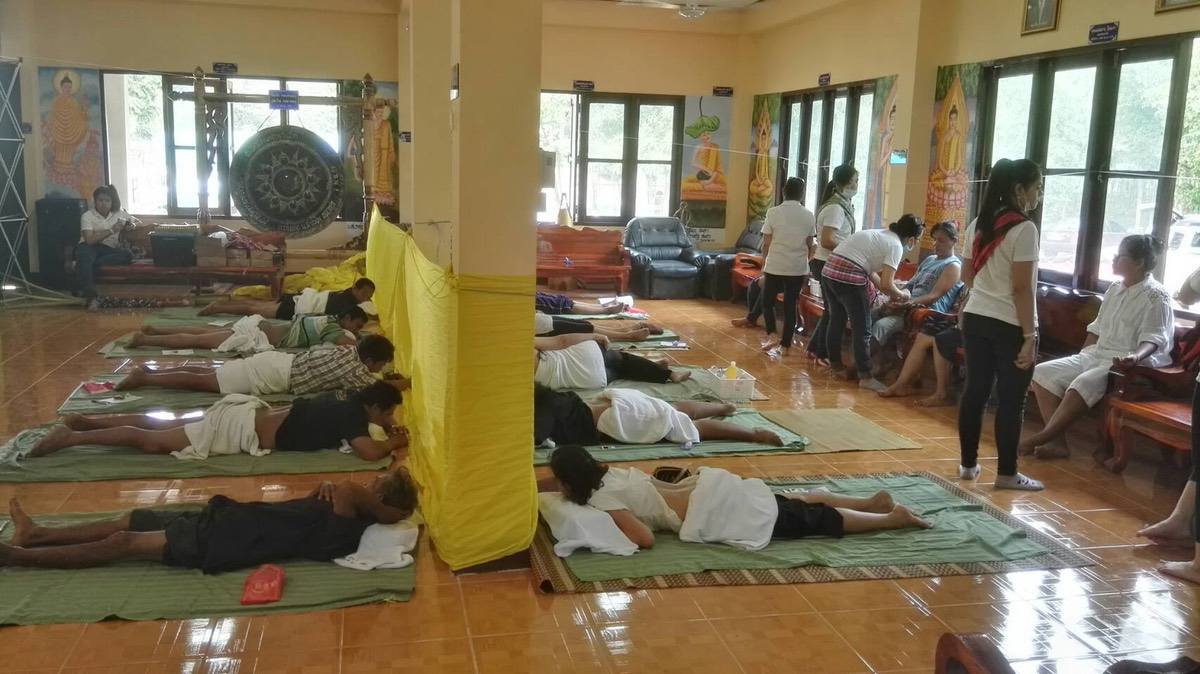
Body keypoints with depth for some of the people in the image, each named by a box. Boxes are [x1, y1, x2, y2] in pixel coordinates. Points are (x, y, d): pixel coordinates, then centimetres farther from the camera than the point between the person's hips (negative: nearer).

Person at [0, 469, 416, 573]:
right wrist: (324, 490, -2)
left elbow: (347, 490, -42)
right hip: (223, 519, 9)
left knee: (123, 543, -3)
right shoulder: (341, 511, 5)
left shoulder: (343, 531, -24)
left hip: (217, 543, -9)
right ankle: (34, 535, 29)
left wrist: (388, 511, -26)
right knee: (131, 521, 15)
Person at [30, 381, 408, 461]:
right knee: (151, 442, -3)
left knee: (163, 425, 17)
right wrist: (395, 442, -12)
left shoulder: (349, 399, 8)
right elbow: (369, 453, -33)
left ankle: (87, 421, 23)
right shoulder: (352, 416, -17)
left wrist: (384, 431, 20)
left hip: (246, 412, 8)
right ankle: (71, 437, 1)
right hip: (242, 431, -8)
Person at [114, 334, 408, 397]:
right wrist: (408, 382, -6)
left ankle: (151, 370, 20)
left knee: (210, 372, 17)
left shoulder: (350, 351, 10)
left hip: (277, 361, 8)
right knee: (203, 382, -5)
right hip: (274, 375, -8)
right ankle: (144, 378, -1)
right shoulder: (354, 368, -15)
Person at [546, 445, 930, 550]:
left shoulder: (600, 499, -14)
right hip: (712, 488, 8)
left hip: (716, 513, -8)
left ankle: (894, 518, 11)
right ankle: (873, 501, 26)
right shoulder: (612, 474, 11)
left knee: (816, 520, 3)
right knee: (797, 503, 21)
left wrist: (609, 528, -9)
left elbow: (645, 538, -24)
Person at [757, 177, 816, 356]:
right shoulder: (809, 216, 1)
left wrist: (764, 264, 11)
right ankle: (785, 345, 13)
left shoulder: (773, 212, -6)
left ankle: (772, 335, -3)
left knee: (767, 301, 15)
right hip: (798, 269, 2)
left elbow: (766, 243, -4)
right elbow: (810, 246, 7)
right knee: (790, 306, 10)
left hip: (775, 267, -2)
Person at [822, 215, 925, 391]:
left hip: (830, 270, 9)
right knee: (862, 329, 0)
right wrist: (902, 295, 7)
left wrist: (890, 292, 23)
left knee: (836, 321, 20)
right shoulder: (895, 246, -6)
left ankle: (835, 365, 32)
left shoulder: (881, 235, 21)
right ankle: (865, 377, 3)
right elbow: (886, 284, -12)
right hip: (849, 277, -9)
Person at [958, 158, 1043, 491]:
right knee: (1011, 399, 3)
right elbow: (1022, 288, -17)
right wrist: (1030, 336, -15)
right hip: (1009, 325, -7)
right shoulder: (1024, 229, -14)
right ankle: (1007, 473, 11)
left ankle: (968, 464, 21)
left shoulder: (978, 224, 8)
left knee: (975, 390, 13)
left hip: (976, 318, 7)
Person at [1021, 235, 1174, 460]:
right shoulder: (1115, 289, 16)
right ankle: (1057, 442, -18)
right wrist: (1080, 360, 13)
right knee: (1043, 373, -11)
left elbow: (1153, 339, -17)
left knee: (1084, 383, -36)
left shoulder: (1156, 297, -8)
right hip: (1095, 355, 9)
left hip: (1125, 364, -8)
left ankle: (1038, 439, -29)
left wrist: (1135, 357, -38)